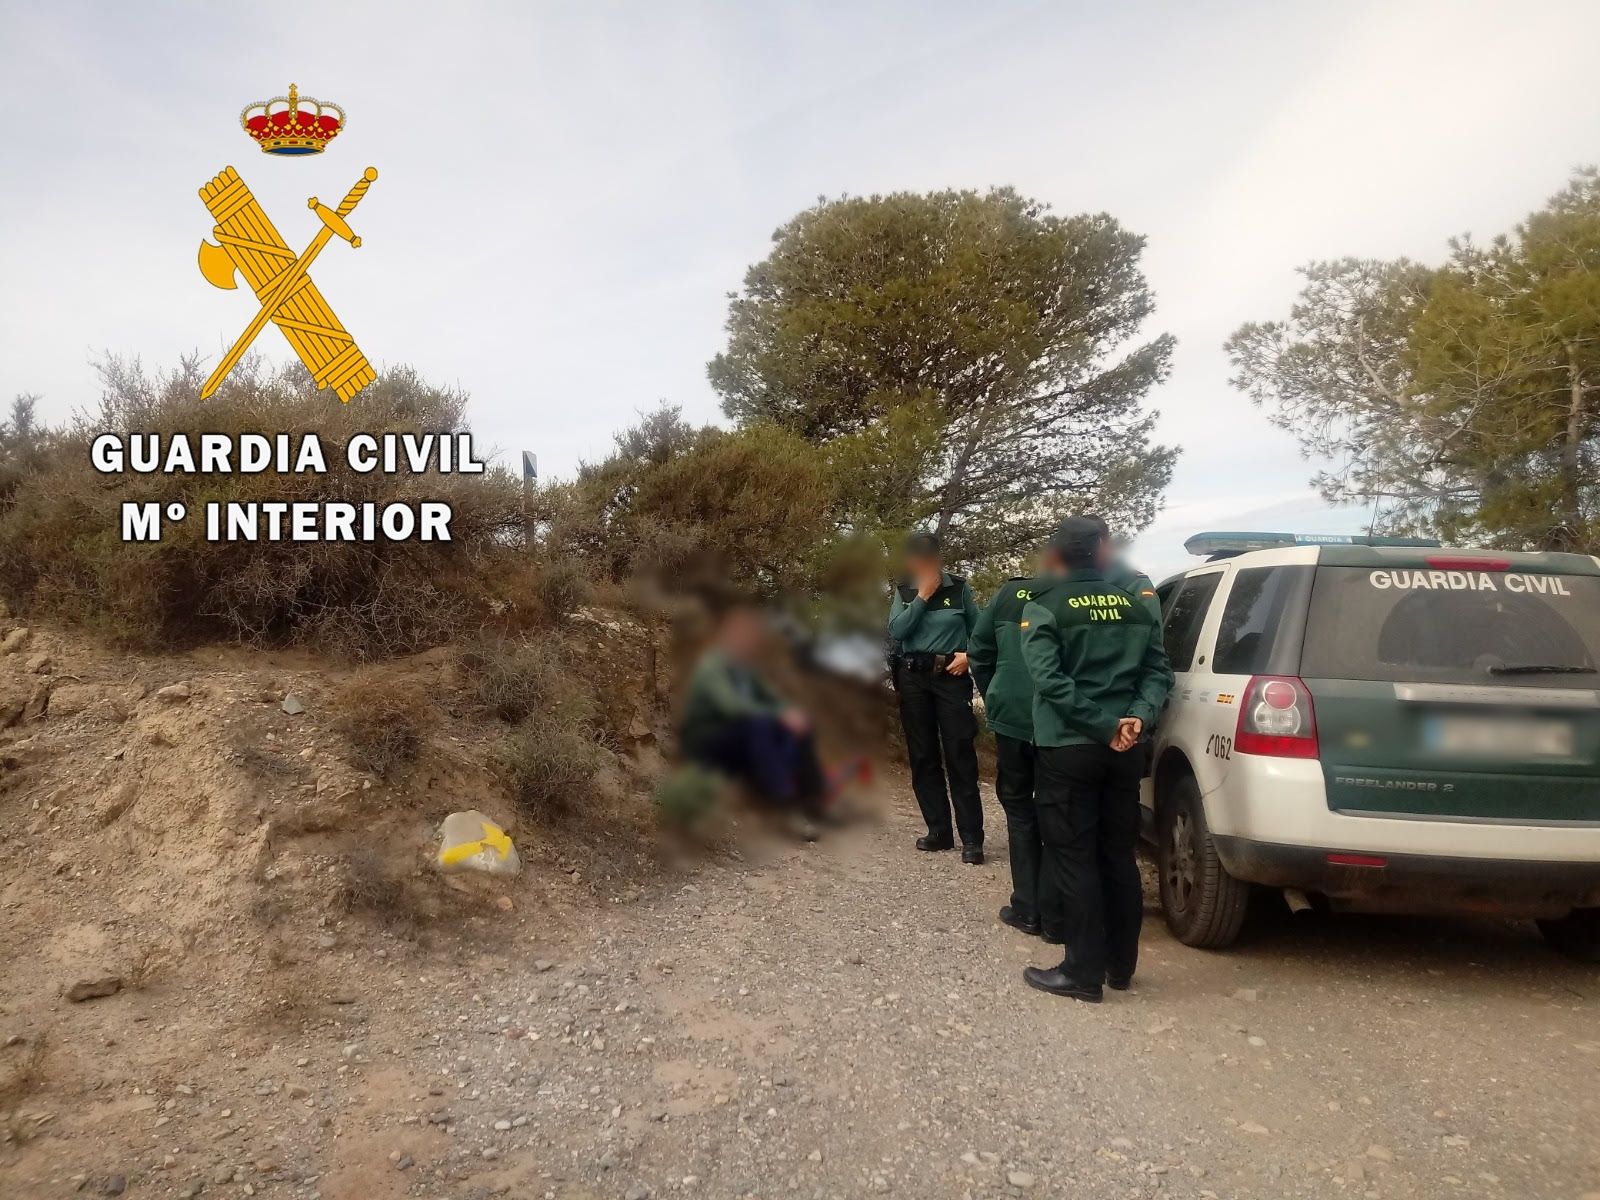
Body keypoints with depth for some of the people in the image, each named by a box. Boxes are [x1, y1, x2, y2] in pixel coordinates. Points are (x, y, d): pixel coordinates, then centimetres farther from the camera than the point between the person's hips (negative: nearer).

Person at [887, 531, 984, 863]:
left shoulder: (959, 588, 3)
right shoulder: (903, 591, 7)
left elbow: (979, 630, 9)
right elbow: (896, 630, -8)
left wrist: (970, 655, -8)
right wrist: (922, 596, -12)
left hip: (951, 676, -3)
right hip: (913, 677, 3)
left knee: (960, 755, -7)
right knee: (922, 757, 5)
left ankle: (971, 837, -5)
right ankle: (939, 831, 14)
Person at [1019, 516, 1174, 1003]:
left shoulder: (1043, 609, -6)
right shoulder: (1136, 607, 10)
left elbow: (1051, 681, -17)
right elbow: (1159, 671, 2)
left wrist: (1104, 726, -15)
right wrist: (1136, 717, -9)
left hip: (1067, 748, -5)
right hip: (1124, 749, 5)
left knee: (1073, 859, 1)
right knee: (1119, 856, 14)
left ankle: (1084, 972, 6)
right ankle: (1120, 965, 23)